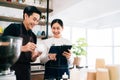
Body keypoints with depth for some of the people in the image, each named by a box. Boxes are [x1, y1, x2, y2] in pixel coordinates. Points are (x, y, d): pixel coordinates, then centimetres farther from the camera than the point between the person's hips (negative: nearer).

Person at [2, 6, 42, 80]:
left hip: (25, 70, 5)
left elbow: (31, 59, 13)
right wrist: (22, 48, -23)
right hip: (11, 68, -5)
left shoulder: (33, 36, 9)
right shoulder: (13, 28, -6)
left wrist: (34, 56, -9)